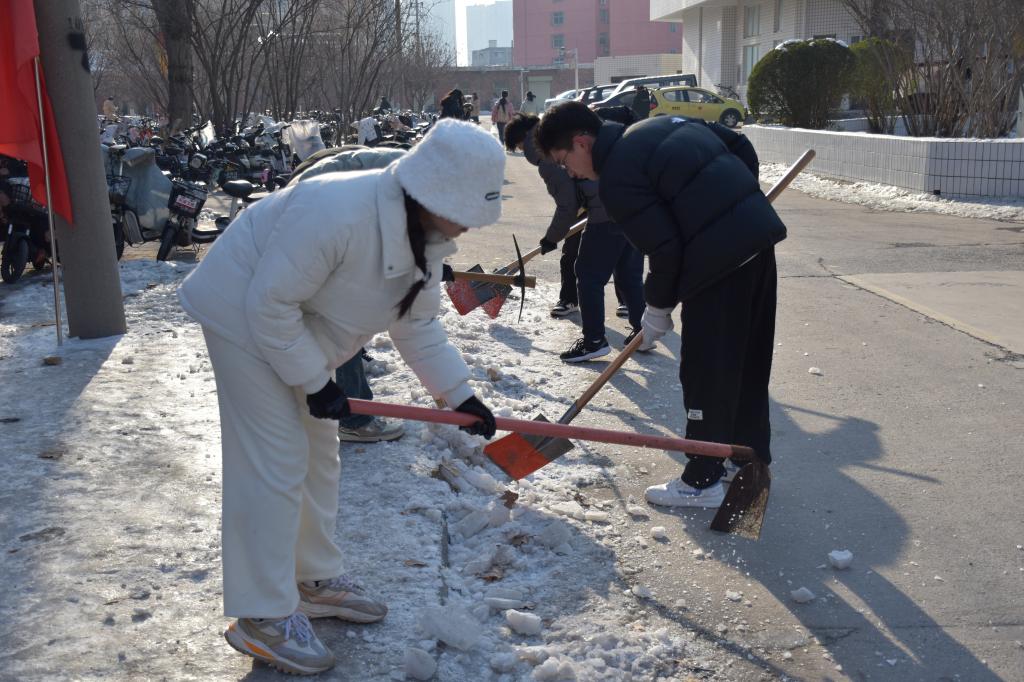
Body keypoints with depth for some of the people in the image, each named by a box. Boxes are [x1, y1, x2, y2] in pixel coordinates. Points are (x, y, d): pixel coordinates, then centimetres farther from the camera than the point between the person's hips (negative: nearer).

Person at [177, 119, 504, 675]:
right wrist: (315, 383, -23)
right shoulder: (338, 213, -36)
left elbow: (417, 324, 4)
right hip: (244, 316, -9)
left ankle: (316, 581, 31)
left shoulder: (426, 235, -7)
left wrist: (459, 394, -1)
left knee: (318, 454, 15)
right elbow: (269, 302, -31)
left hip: (296, 326, 9)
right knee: (275, 463, -10)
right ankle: (262, 618, 1)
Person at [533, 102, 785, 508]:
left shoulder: (616, 178, -11)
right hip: (760, 235, 9)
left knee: (706, 371, 3)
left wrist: (658, 307, 1)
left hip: (719, 260, -9)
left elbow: (664, 249, -14)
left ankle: (703, 480, 14)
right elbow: (740, 146, 19)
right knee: (749, 360, 20)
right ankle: (753, 457, 35)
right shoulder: (664, 124, 14)